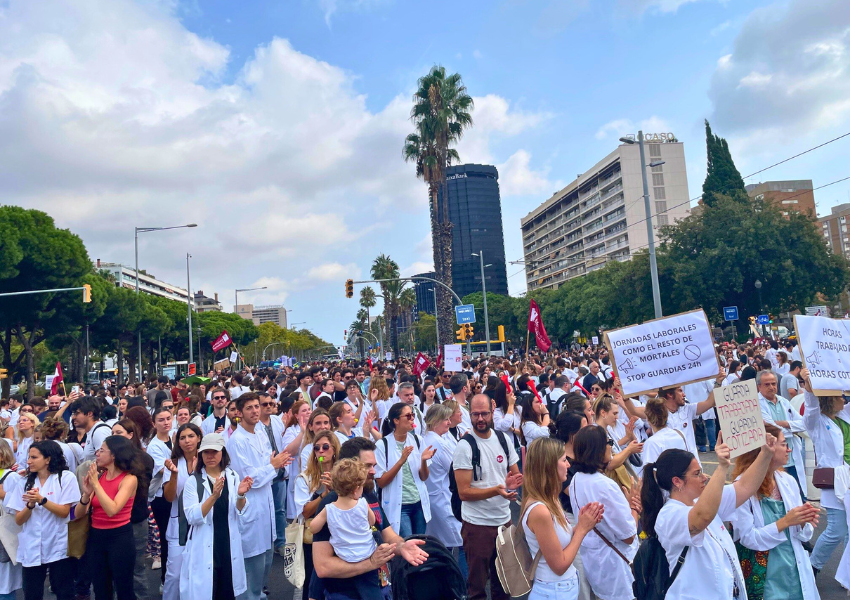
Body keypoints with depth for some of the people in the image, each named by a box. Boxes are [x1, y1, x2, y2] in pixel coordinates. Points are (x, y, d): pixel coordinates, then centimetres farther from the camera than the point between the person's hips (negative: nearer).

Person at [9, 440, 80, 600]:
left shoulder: (66, 477, -7)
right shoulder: (25, 483, 6)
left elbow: (64, 512, -12)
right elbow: (19, 520, 3)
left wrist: (41, 500, -24)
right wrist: (30, 505, -16)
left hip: (58, 548, -4)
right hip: (31, 549, 4)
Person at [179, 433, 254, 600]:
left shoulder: (233, 477, 1)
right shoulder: (194, 481, -7)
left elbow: (240, 513, -3)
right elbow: (192, 517, -17)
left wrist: (240, 495, -23)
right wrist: (214, 496, -31)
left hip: (229, 547, 3)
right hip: (204, 550, -3)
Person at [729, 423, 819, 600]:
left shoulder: (788, 481, 0)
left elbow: (803, 535, 6)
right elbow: (748, 538, -17)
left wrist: (804, 522, -15)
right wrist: (784, 522, -23)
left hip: (797, 573, 6)